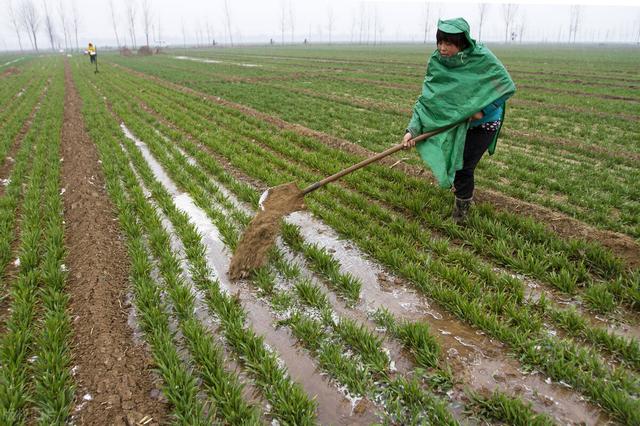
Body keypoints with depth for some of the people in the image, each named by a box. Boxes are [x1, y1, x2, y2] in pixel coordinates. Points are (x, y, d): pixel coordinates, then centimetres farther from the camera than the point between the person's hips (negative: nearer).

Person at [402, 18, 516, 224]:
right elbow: (426, 98, -19)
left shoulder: (482, 57, -24)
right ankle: (459, 186, 50)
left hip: (483, 122, -4)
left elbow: (507, 86, -18)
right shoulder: (436, 63, -16)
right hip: (456, 122, 4)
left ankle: (461, 210, 17)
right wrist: (412, 129, -31)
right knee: (454, 161, 17)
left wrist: (482, 109, -27)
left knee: (464, 166, -5)